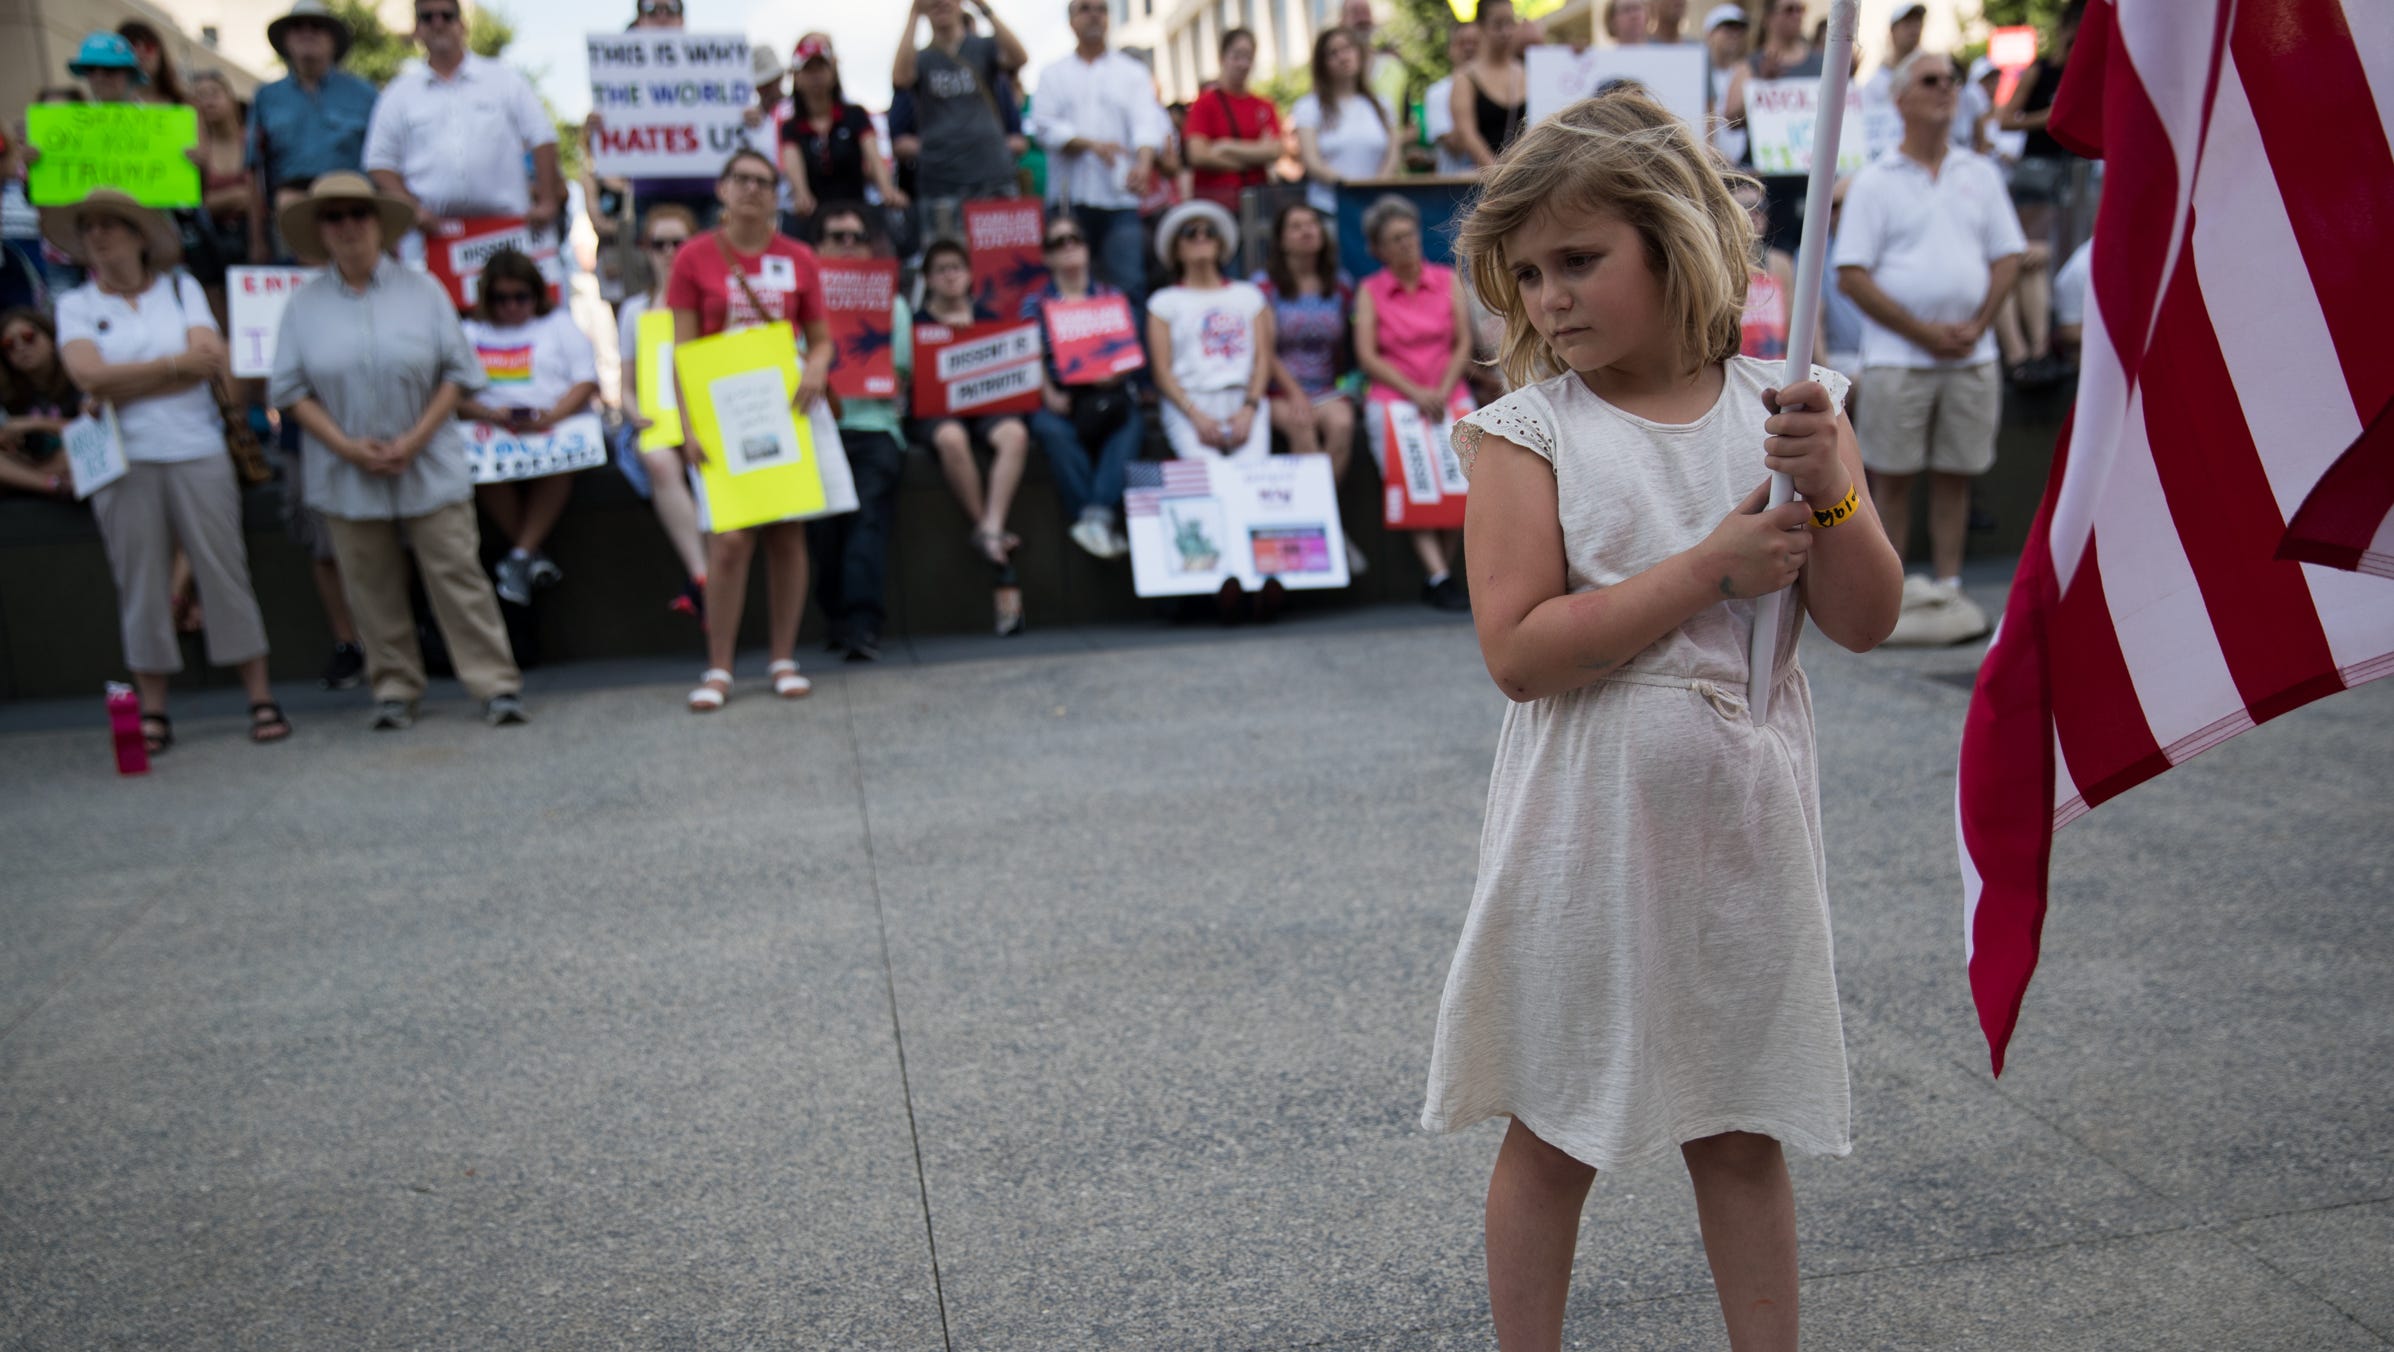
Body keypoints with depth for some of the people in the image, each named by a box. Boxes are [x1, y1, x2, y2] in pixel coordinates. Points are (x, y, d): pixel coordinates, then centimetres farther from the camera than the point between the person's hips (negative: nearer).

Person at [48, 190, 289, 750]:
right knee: (139, 582, 3)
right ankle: (153, 712, 10)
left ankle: (261, 698, 4)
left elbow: (211, 362, -6)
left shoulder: (181, 288, 9)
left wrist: (122, 387, -9)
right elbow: (89, 375, -8)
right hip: (123, 463, 1)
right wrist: (175, 364, -9)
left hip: (197, 452, -1)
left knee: (225, 571, -1)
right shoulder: (76, 305, 9)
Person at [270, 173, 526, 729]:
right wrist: (346, 446, -10)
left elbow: (457, 373, 1)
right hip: (349, 476, 2)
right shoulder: (304, 305, 6)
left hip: (430, 468, -1)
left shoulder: (422, 290, 3)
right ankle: (395, 690, 18)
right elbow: (290, 390, 4)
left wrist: (416, 439, -11)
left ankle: (496, 685, 0)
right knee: (373, 590, 7)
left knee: (458, 577, -3)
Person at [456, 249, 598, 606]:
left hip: (559, 425, -1)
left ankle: (520, 554, -29)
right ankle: (534, 553, -24)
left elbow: (586, 380, 6)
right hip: (492, 430, 1)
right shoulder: (470, 333, 21)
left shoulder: (559, 323, 19)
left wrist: (552, 415, -13)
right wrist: (491, 413, -14)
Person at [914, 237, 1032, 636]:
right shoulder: (917, 323, 11)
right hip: (936, 412, -2)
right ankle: (994, 541, -32)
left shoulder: (988, 319, 19)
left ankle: (990, 530, -40)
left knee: (1015, 434, -34)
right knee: (951, 439, -40)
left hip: (987, 407, 3)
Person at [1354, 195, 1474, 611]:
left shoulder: (1448, 280, 13)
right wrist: (1415, 392, -11)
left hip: (1447, 393, 2)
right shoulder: (1370, 290, 9)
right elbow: (1367, 356, 0)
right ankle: (1437, 575, -28)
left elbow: (1464, 343, 7)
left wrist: (1443, 392, -8)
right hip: (1391, 396, -2)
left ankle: (1443, 571, -14)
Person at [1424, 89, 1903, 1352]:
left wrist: (1829, 488, -18)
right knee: (1551, 1137, 12)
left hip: (1741, 827, 2)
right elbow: (1518, 649, -18)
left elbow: (1864, 622, -1)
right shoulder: (1527, 430, -8)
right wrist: (1714, 564, -19)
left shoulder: (1784, 409, 1)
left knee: (1742, 1132, 17)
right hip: (1586, 839, -2)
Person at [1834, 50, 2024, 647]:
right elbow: (1851, 276, -6)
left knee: (1955, 474, 7)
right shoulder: (1875, 181, 0)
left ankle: (1947, 588, 14)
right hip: (1898, 357, -3)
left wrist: (1976, 324, -6)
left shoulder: (1980, 174, 12)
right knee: (1892, 478, 0)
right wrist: (1923, 331, -11)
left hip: (1972, 355, 4)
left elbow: (2007, 257, 12)